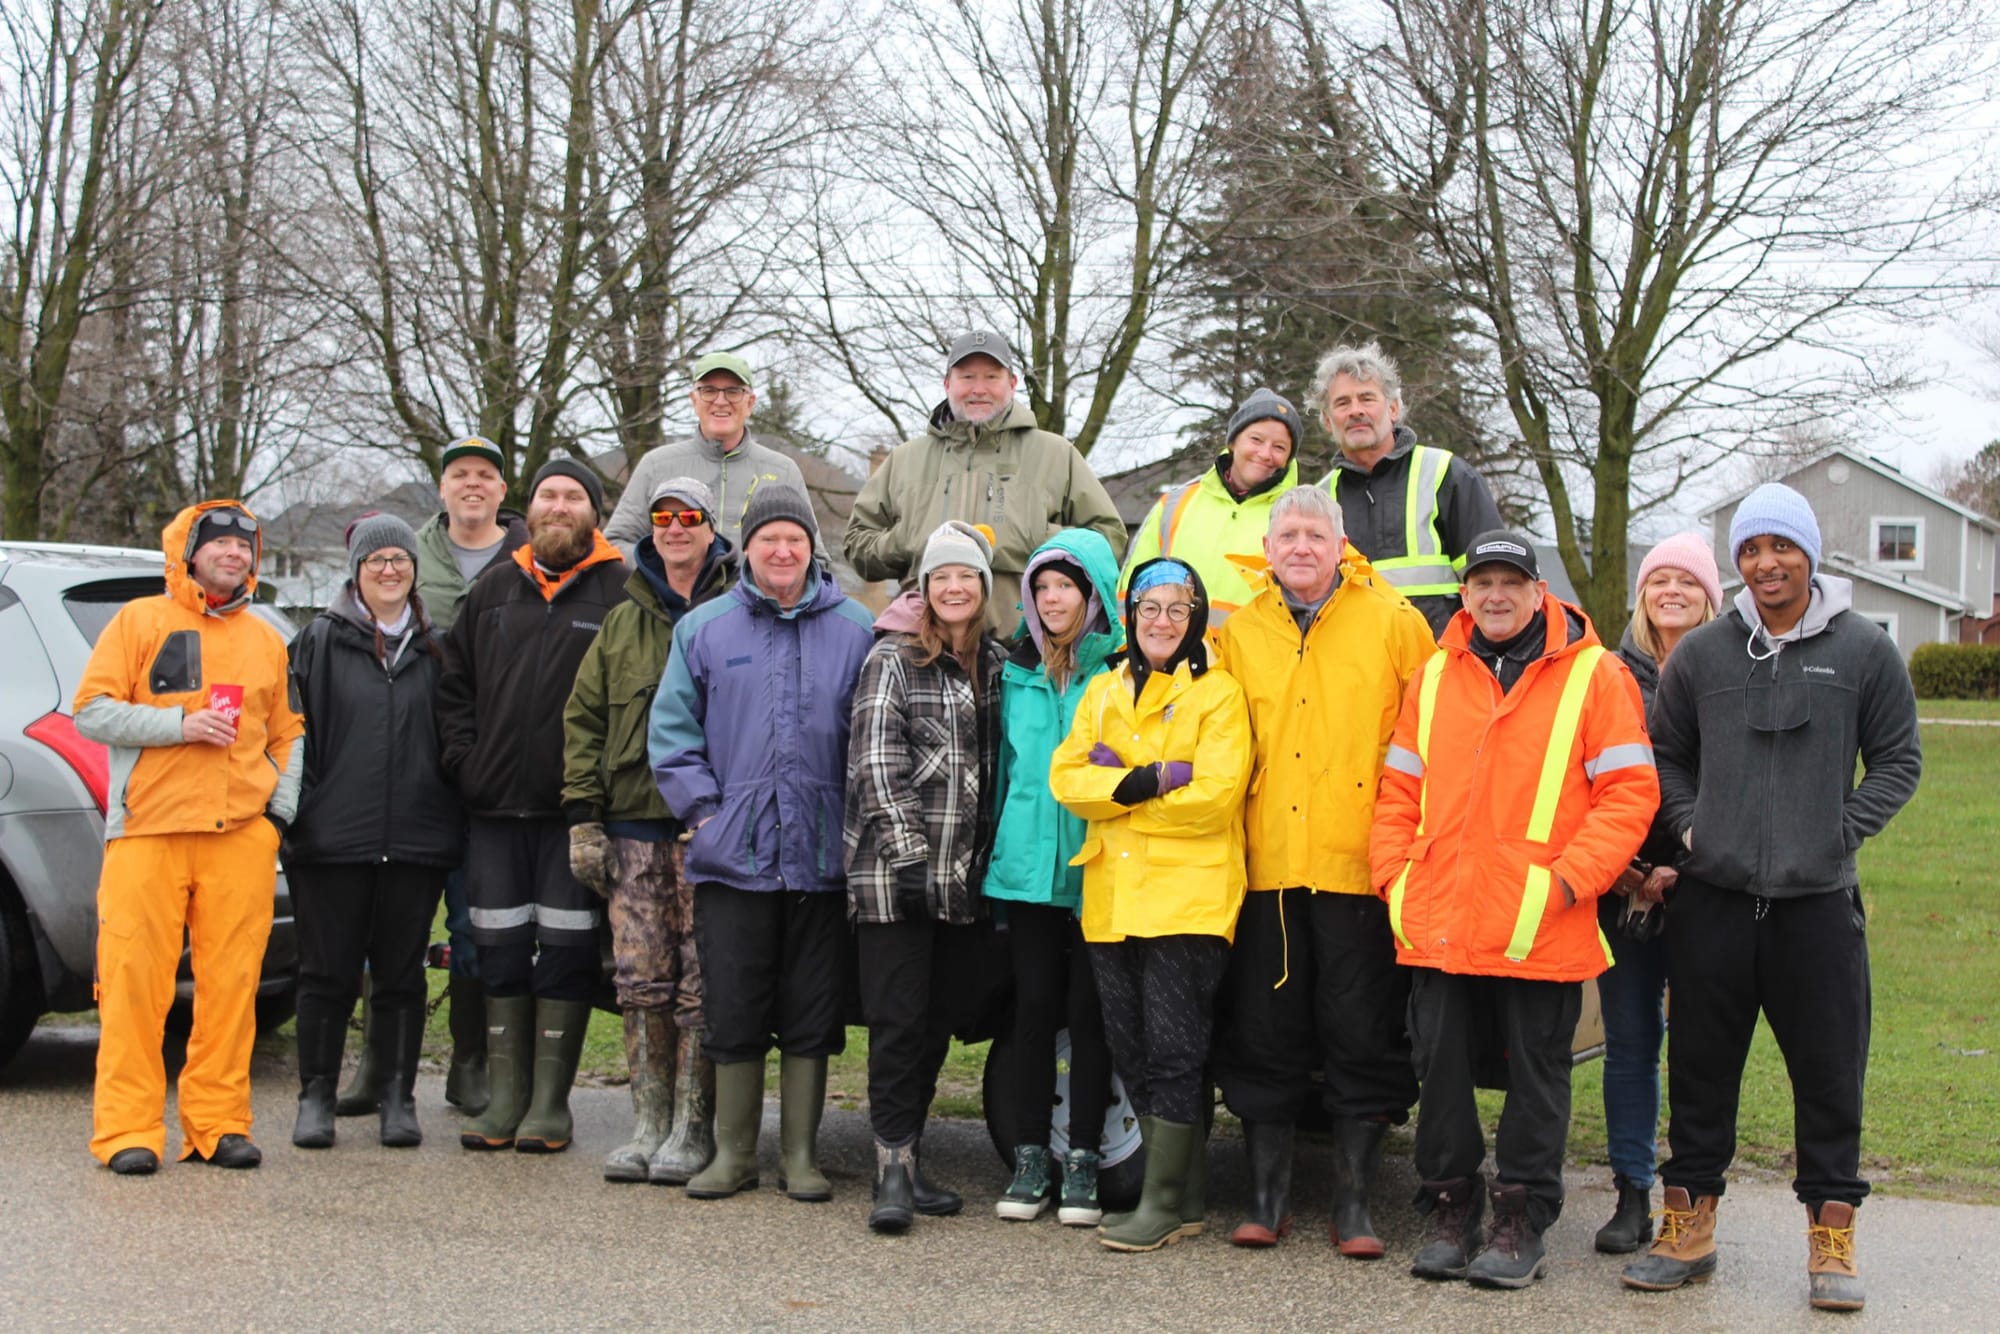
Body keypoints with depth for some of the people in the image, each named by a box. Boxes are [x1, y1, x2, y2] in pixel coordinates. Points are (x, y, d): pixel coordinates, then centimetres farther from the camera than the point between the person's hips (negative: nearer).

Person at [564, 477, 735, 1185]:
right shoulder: (622, 622, 17)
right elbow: (584, 718, 15)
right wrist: (584, 814, 6)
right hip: (634, 822, 4)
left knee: (701, 980, -3)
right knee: (641, 980, 4)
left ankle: (693, 1128, 6)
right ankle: (648, 1122, 13)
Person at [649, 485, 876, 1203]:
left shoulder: (855, 629, 5)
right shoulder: (704, 628, 6)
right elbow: (671, 728, 6)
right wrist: (703, 809, -3)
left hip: (821, 855, 0)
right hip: (733, 851, 0)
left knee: (811, 1013, 6)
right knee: (733, 1010, 5)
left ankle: (801, 1154, 17)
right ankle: (733, 1152, 18)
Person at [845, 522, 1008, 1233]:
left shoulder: (996, 663, 14)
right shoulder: (894, 658, -2)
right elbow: (876, 760, -9)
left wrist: (984, 854, 12)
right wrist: (909, 849, -16)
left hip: (964, 876, 6)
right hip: (894, 872, -5)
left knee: (940, 1020, 9)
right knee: (898, 1019, -7)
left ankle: (905, 1158, 18)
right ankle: (894, 1171, -3)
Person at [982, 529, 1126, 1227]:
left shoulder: (1123, 669, -2)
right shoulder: (1018, 671, 11)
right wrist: (996, 850, 16)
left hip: (1096, 871, -3)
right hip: (1027, 865, 3)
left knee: (1089, 1010, 2)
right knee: (1034, 1005, 4)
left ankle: (1083, 1159, 11)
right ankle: (1031, 1156, 12)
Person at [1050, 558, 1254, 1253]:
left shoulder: (1218, 694, -1)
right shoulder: (1103, 691, 15)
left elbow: (1213, 795, -13)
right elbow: (1068, 779, 2)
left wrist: (1119, 782, -6)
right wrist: (1156, 779, -13)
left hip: (1188, 896, -6)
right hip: (1112, 896, 6)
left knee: (1171, 1048, -6)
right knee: (1130, 1052, 8)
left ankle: (1163, 1202, 2)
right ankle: (1186, 1198, 18)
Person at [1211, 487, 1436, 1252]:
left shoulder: (1391, 621, 0)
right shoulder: (1241, 632, 10)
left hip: (1361, 865, -3)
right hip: (1267, 865, 3)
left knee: (1362, 1038, 2)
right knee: (1263, 1036, 6)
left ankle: (1353, 1204, 12)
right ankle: (1267, 1196, 16)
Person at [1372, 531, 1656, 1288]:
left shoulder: (1593, 676, -2)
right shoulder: (1433, 678, 11)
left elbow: (1629, 793, -6)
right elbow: (1399, 789, 15)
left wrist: (1568, 881, -14)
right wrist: (1396, 877, 3)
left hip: (1540, 930, -4)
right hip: (1438, 923, 4)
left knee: (1536, 1074, 5)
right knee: (1440, 1066, 9)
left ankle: (1523, 1222, 17)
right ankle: (1450, 1210, 23)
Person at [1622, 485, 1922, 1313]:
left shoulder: (1866, 651, 2)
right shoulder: (1700, 653, 7)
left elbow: (1899, 761, 7)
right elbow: (1666, 754, 17)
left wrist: (1842, 833, -4)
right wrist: (1687, 825, 3)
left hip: (1819, 902, -2)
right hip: (1711, 897, 2)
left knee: (1829, 1073, 3)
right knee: (1700, 1067, 8)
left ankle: (1831, 1240, 15)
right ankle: (1689, 1227, 20)